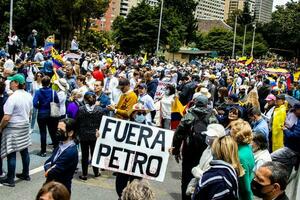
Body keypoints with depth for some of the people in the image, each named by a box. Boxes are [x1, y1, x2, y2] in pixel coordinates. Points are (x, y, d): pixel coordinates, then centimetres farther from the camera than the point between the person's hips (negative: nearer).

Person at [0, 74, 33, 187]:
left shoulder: (12, 98, -21)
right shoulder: (28, 96, 2)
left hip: (13, 128, -8)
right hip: (25, 127, 8)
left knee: (11, 154, 0)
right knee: (24, 151, 16)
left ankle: (10, 180, 7)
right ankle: (25, 174, 28)